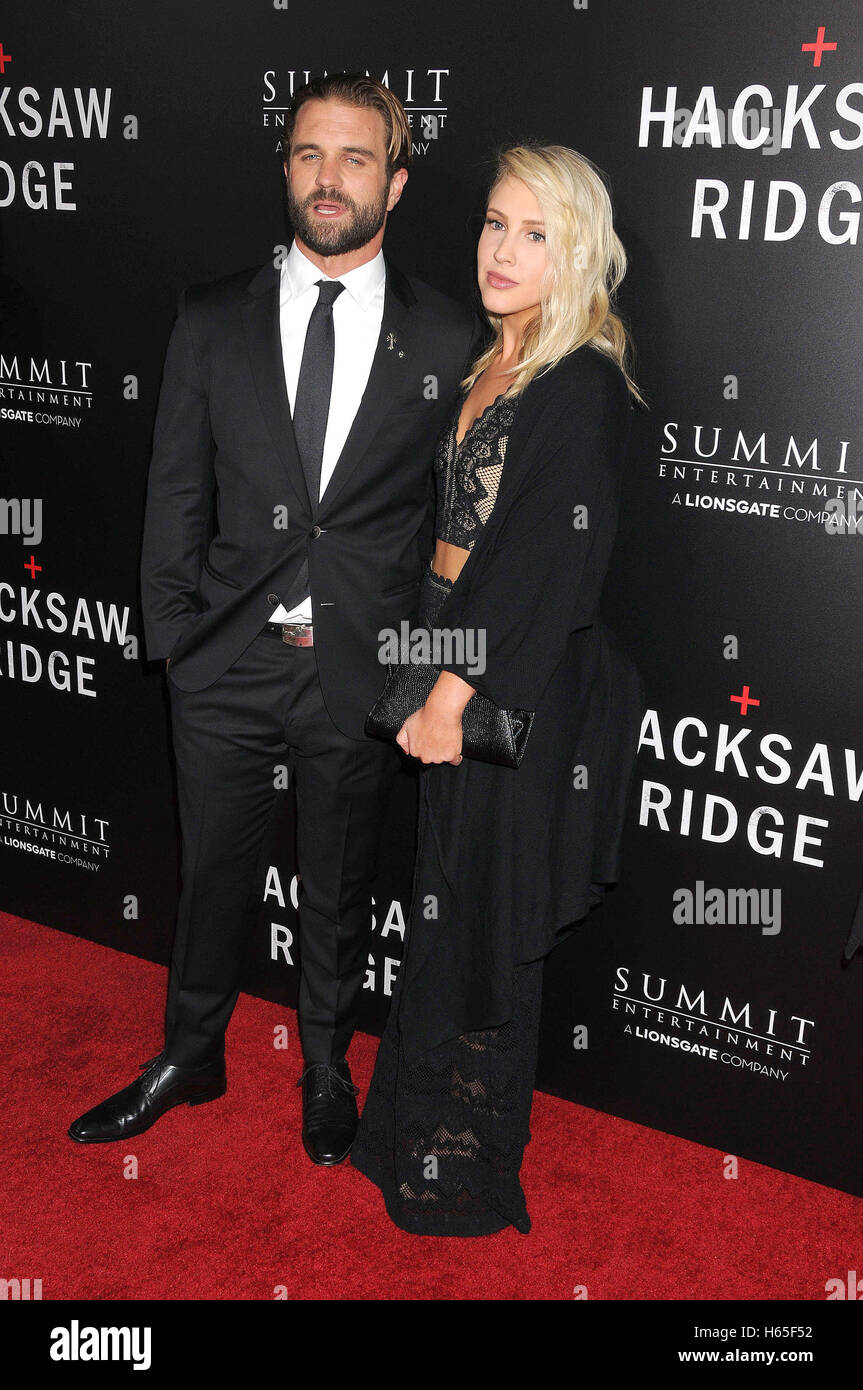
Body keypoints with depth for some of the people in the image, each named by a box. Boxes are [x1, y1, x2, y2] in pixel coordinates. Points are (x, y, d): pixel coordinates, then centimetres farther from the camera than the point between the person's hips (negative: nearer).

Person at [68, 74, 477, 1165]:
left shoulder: (448, 339, -2)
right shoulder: (212, 321, 2)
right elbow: (175, 495, 4)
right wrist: (172, 638, -1)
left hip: (364, 672, -1)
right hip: (227, 666, 1)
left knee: (338, 891, 16)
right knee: (213, 875, 16)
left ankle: (325, 1069, 40)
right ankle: (190, 1058, 39)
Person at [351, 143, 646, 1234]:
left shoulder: (584, 385, -14)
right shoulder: (492, 366, 12)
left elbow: (546, 565, -20)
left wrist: (456, 688, -19)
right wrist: (434, 679, 10)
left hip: (522, 687, -8)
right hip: (459, 670, 8)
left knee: (481, 925, 5)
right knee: (443, 908, 18)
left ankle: (465, 1166, 25)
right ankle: (414, 1132, 36)